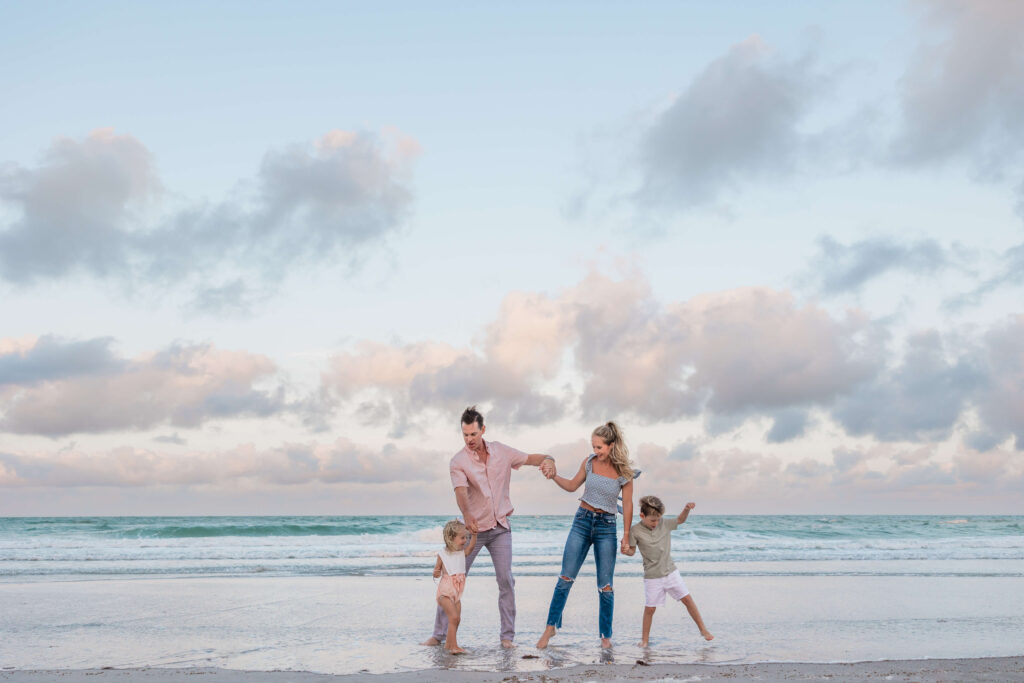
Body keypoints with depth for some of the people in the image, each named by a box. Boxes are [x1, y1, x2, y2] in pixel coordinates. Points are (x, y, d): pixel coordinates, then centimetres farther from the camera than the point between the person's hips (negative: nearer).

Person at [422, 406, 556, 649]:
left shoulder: (500, 451, 0)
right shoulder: (458, 462, -12)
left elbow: (529, 458, 8)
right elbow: (461, 492, -28)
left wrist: (548, 459, -16)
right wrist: (467, 516, -47)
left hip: (500, 527, 2)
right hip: (474, 528, -2)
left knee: (506, 580, -5)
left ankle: (508, 636, 3)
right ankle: (439, 633, 6)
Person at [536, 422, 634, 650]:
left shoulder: (623, 471, -6)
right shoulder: (589, 462, 0)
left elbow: (627, 505, -1)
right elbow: (572, 485, 13)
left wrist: (626, 536, -2)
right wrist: (553, 475, -3)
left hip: (607, 526, -2)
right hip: (582, 520, 2)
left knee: (605, 585, 0)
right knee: (566, 577, -3)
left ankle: (606, 635, 11)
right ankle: (551, 626, 8)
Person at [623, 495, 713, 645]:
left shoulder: (664, 524, -2)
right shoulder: (636, 531, -11)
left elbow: (680, 520, 14)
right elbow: (632, 551, -3)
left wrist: (687, 509, -5)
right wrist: (626, 550, -25)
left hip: (671, 572, 3)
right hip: (652, 577, -3)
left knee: (687, 599, 2)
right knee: (649, 608, 0)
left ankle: (703, 630, 14)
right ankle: (644, 639, 15)